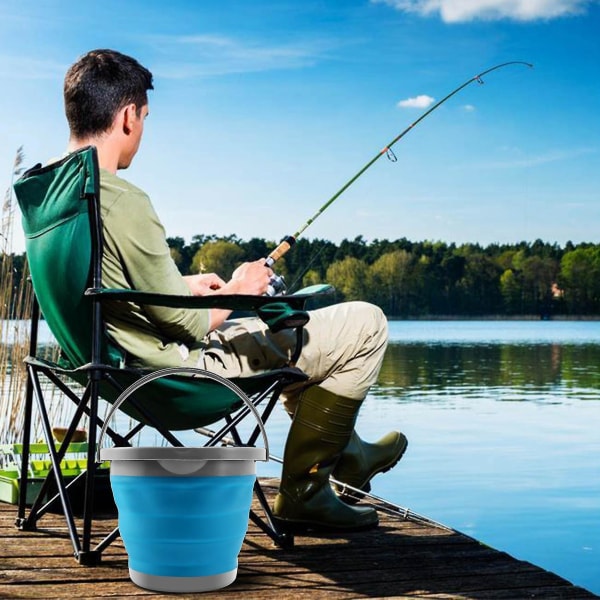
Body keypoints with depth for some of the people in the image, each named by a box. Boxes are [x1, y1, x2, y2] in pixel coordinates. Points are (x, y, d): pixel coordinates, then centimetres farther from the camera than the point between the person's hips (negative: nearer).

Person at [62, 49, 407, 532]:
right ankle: (302, 491, 8)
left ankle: (343, 451, 42)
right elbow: (186, 324, -23)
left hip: (125, 364, 10)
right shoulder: (122, 201, -28)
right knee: (365, 325, -4)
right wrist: (237, 291, -5)